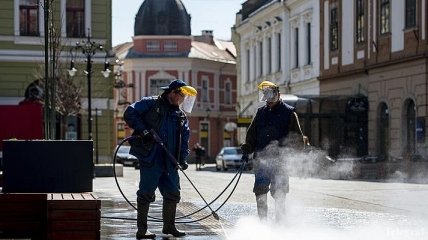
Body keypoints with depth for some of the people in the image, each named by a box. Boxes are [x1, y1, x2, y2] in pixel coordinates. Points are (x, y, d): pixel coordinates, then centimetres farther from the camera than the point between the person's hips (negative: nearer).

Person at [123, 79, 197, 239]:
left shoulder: (181, 116, 18)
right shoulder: (151, 104, -1)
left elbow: (184, 139, 15)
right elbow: (130, 113, -9)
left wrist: (183, 158, 0)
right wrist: (143, 130, -17)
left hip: (170, 162, 7)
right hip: (150, 158, -7)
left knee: (173, 193, 11)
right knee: (146, 193, -4)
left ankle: (169, 226, 28)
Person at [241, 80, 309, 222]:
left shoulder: (289, 113, 3)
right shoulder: (261, 112, 16)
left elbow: (297, 137, 4)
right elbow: (251, 134, 20)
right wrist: (247, 149, 9)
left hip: (280, 159, -4)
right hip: (261, 157, 4)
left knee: (279, 192, -3)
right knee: (260, 191, 3)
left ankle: (280, 220, 3)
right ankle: (262, 220, 11)